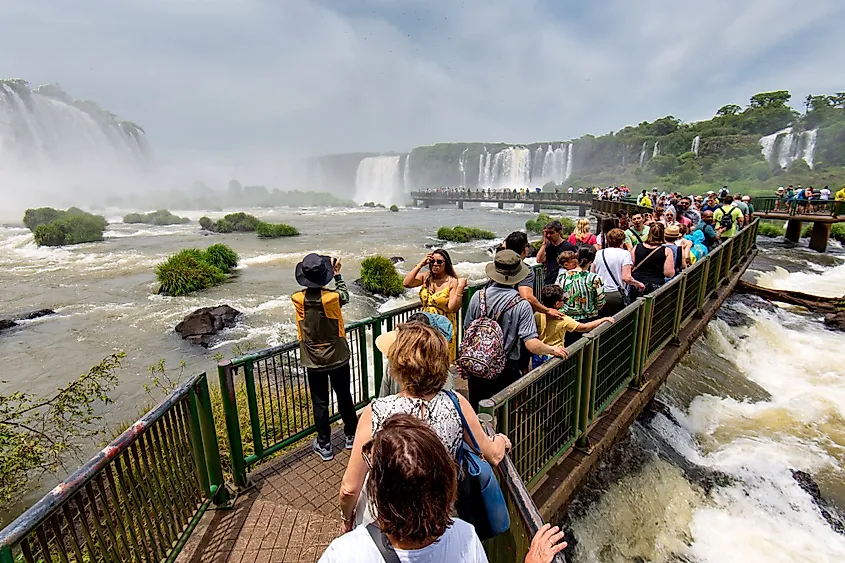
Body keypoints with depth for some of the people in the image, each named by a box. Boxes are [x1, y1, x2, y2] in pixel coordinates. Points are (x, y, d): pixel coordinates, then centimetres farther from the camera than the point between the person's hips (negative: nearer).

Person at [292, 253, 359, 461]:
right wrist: (337, 274, 8)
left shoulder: (297, 299, -15)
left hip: (314, 362, 1)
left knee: (320, 403, 14)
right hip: (338, 358, 0)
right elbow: (345, 296, 3)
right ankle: (351, 435, 35)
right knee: (344, 397, 18)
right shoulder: (333, 297, -21)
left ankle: (324, 446, 25)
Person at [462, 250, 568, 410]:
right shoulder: (521, 305, -18)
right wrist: (554, 350, -4)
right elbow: (532, 344, -22)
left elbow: (468, 329, 3)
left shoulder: (478, 296, -9)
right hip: (507, 371, -3)